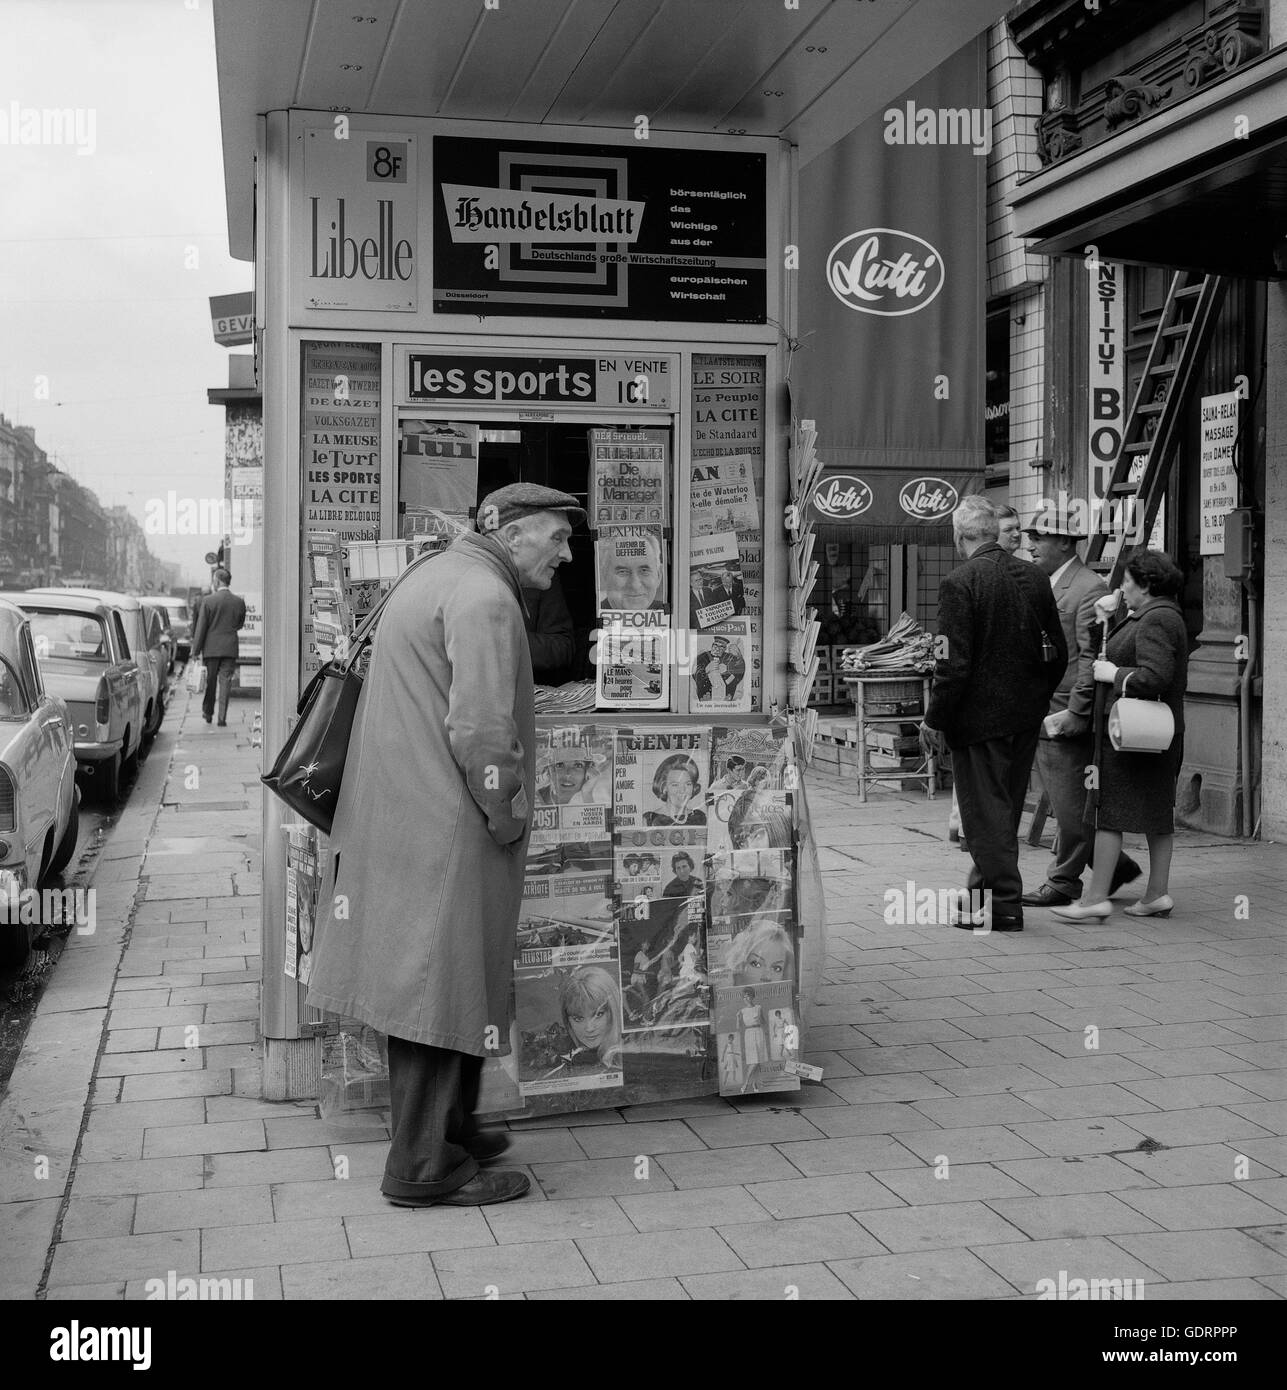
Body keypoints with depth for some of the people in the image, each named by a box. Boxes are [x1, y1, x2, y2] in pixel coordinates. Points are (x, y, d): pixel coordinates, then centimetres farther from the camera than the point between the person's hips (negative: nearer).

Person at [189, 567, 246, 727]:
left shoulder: (208, 600, -9)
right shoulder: (239, 602, -1)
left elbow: (201, 627, -8)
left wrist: (196, 650, -3)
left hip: (212, 647, -1)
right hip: (230, 648, 1)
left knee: (210, 681, 13)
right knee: (225, 682, 3)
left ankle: (208, 713, 24)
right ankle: (222, 718, -1)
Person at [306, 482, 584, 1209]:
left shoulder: (434, 575, 18)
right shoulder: (484, 598, -16)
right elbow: (480, 731, -24)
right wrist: (509, 818, -12)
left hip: (402, 816, 11)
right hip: (447, 831, -11)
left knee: (426, 979, 18)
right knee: (443, 983, -2)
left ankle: (448, 1126, 32)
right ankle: (423, 1168, 7)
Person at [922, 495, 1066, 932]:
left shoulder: (960, 583, -15)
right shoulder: (1035, 577, 5)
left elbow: (955, 662, -18)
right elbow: (1058, 652, 9)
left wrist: (935, 719, -9)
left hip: (979, 716, -7)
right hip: (1026, 716, 7)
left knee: (986, 813, 1)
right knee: (1005, 809, 18)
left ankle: (1003, 908, 4)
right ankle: (986, 891, 30)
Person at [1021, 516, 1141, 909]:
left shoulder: (1089, 588, -13)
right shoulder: (1041, 585, 16)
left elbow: (1091, 658, -17)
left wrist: (1074, 713, -20)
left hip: (1066, 717, -9)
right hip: (1040, 715, 9)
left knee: (1069, 804, 0)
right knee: (1061, 803, 14)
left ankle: (1062, 883, 10)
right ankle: (1115, 865, 26)